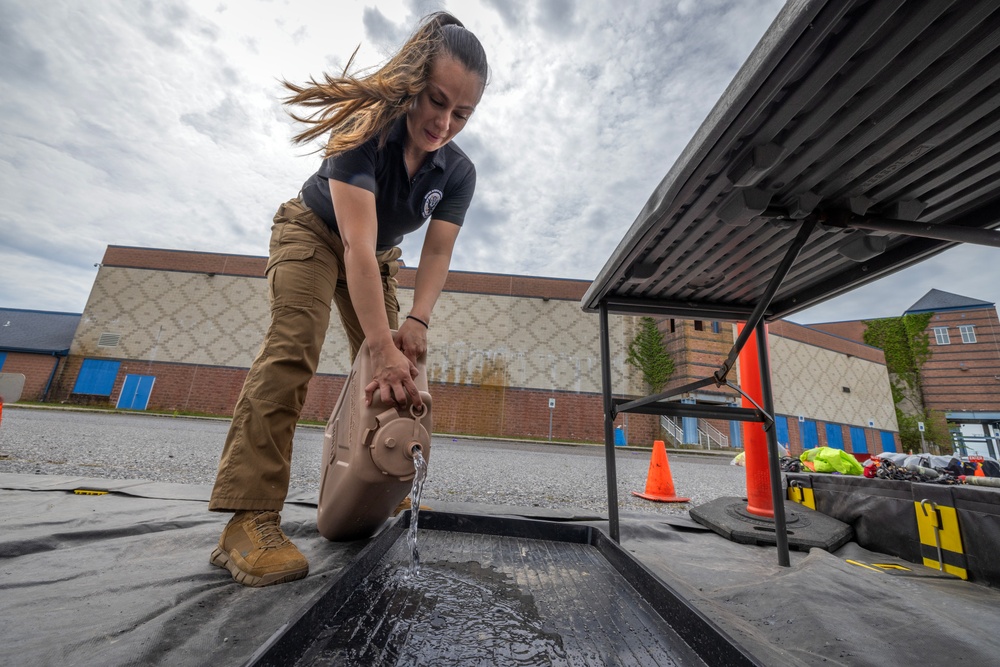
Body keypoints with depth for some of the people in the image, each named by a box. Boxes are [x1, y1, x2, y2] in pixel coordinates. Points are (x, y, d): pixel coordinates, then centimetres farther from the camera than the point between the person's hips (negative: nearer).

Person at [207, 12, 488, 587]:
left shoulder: (458, 172, -16)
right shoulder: (365, 131, -30)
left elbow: (438, 252, -21)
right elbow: (356, 245, -41)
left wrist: (416, 322, -37)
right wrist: (384, 345, -48)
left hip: (380, 259, 5)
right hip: (314, 233, -4)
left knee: (393, 373, -1)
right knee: (293, 348, -27)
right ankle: (250, 518, -23)